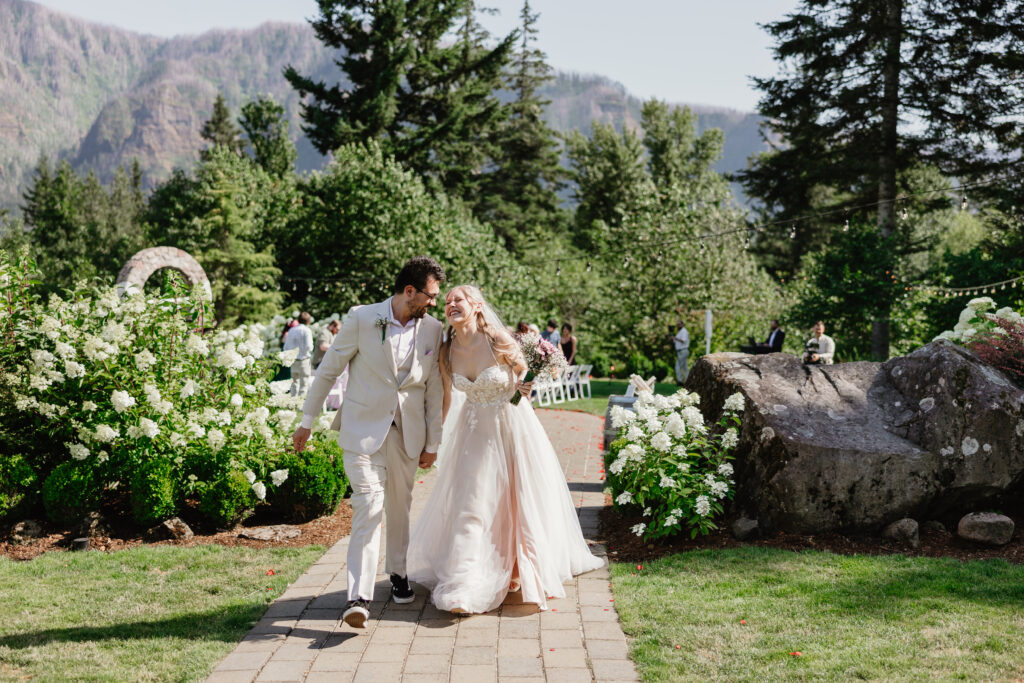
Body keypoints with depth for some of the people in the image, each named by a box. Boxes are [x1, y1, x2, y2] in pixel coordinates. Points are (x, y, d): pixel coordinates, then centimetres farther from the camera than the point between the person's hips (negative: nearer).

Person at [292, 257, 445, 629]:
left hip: (407, 432, 4)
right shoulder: (361, 319, -9)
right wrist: (307, 421, 2)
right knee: (368, 506, -13)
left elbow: (434, 388, 9)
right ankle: (359, 597, -15)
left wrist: (433, 442, 10)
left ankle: (398, 573, 36)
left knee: (400, 505, 14)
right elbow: (328, 369, -1)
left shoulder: (432, 329, 3)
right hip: (363, 429, -4)